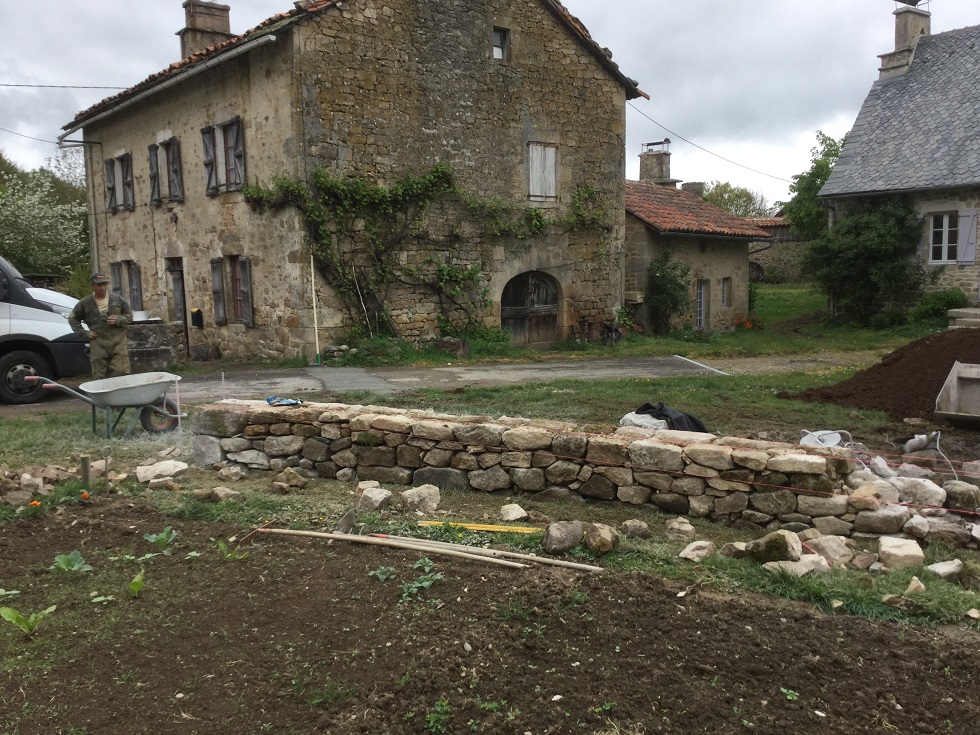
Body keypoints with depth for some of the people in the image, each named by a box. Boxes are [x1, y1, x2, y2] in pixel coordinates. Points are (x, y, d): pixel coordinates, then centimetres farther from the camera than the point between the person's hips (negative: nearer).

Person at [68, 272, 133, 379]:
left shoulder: (117, 299, 7)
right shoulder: (85, 303, 6)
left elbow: (129, 315, 13)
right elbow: (72, 319, 17)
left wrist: (119, 320, -6)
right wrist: (84, 332, 5)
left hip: (118, 342, 0)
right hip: (98, 345, 0)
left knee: (121, 373, -7)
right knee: (100, 377, 2)